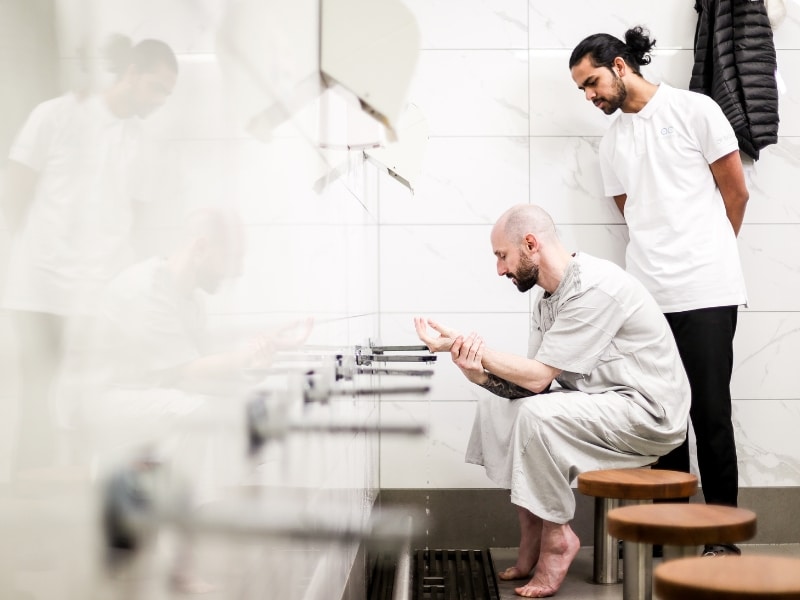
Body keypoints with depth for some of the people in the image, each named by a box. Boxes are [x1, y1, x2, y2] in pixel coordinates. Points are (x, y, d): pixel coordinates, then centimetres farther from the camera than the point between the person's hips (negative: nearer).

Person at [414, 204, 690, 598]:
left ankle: (557, 537, -9)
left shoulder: (594, 288, -22)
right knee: (498, 403, 1)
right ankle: (530, 533, 2)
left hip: (650, 411, -10)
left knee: (537, 414, -29)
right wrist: (480, 372, -17)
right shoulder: (546, 297, 8)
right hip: (601, 401, 10)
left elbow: (538, 376, -23)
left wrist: (470, 346, -21)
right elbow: (532, 383, 0)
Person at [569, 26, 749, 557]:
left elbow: (736, 193, 4)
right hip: (647, 294, 5)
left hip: (706, 293, -4)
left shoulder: (695, 111, 1)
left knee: (710, 413, -2)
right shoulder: (612, 145, 15)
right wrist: (664, 261, 8)